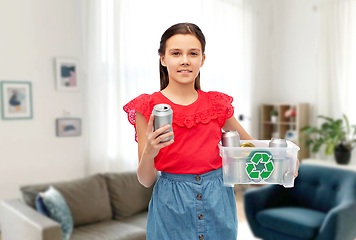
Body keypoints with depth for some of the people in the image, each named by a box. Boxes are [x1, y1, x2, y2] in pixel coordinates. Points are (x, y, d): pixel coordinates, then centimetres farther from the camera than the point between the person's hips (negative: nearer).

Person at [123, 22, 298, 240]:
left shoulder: (217, 104, 2)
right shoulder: (147, 108, -6)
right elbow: (145, 180, -4)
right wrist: (148, 152, -25)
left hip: (217, 201, 3)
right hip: (171, 205, -2)